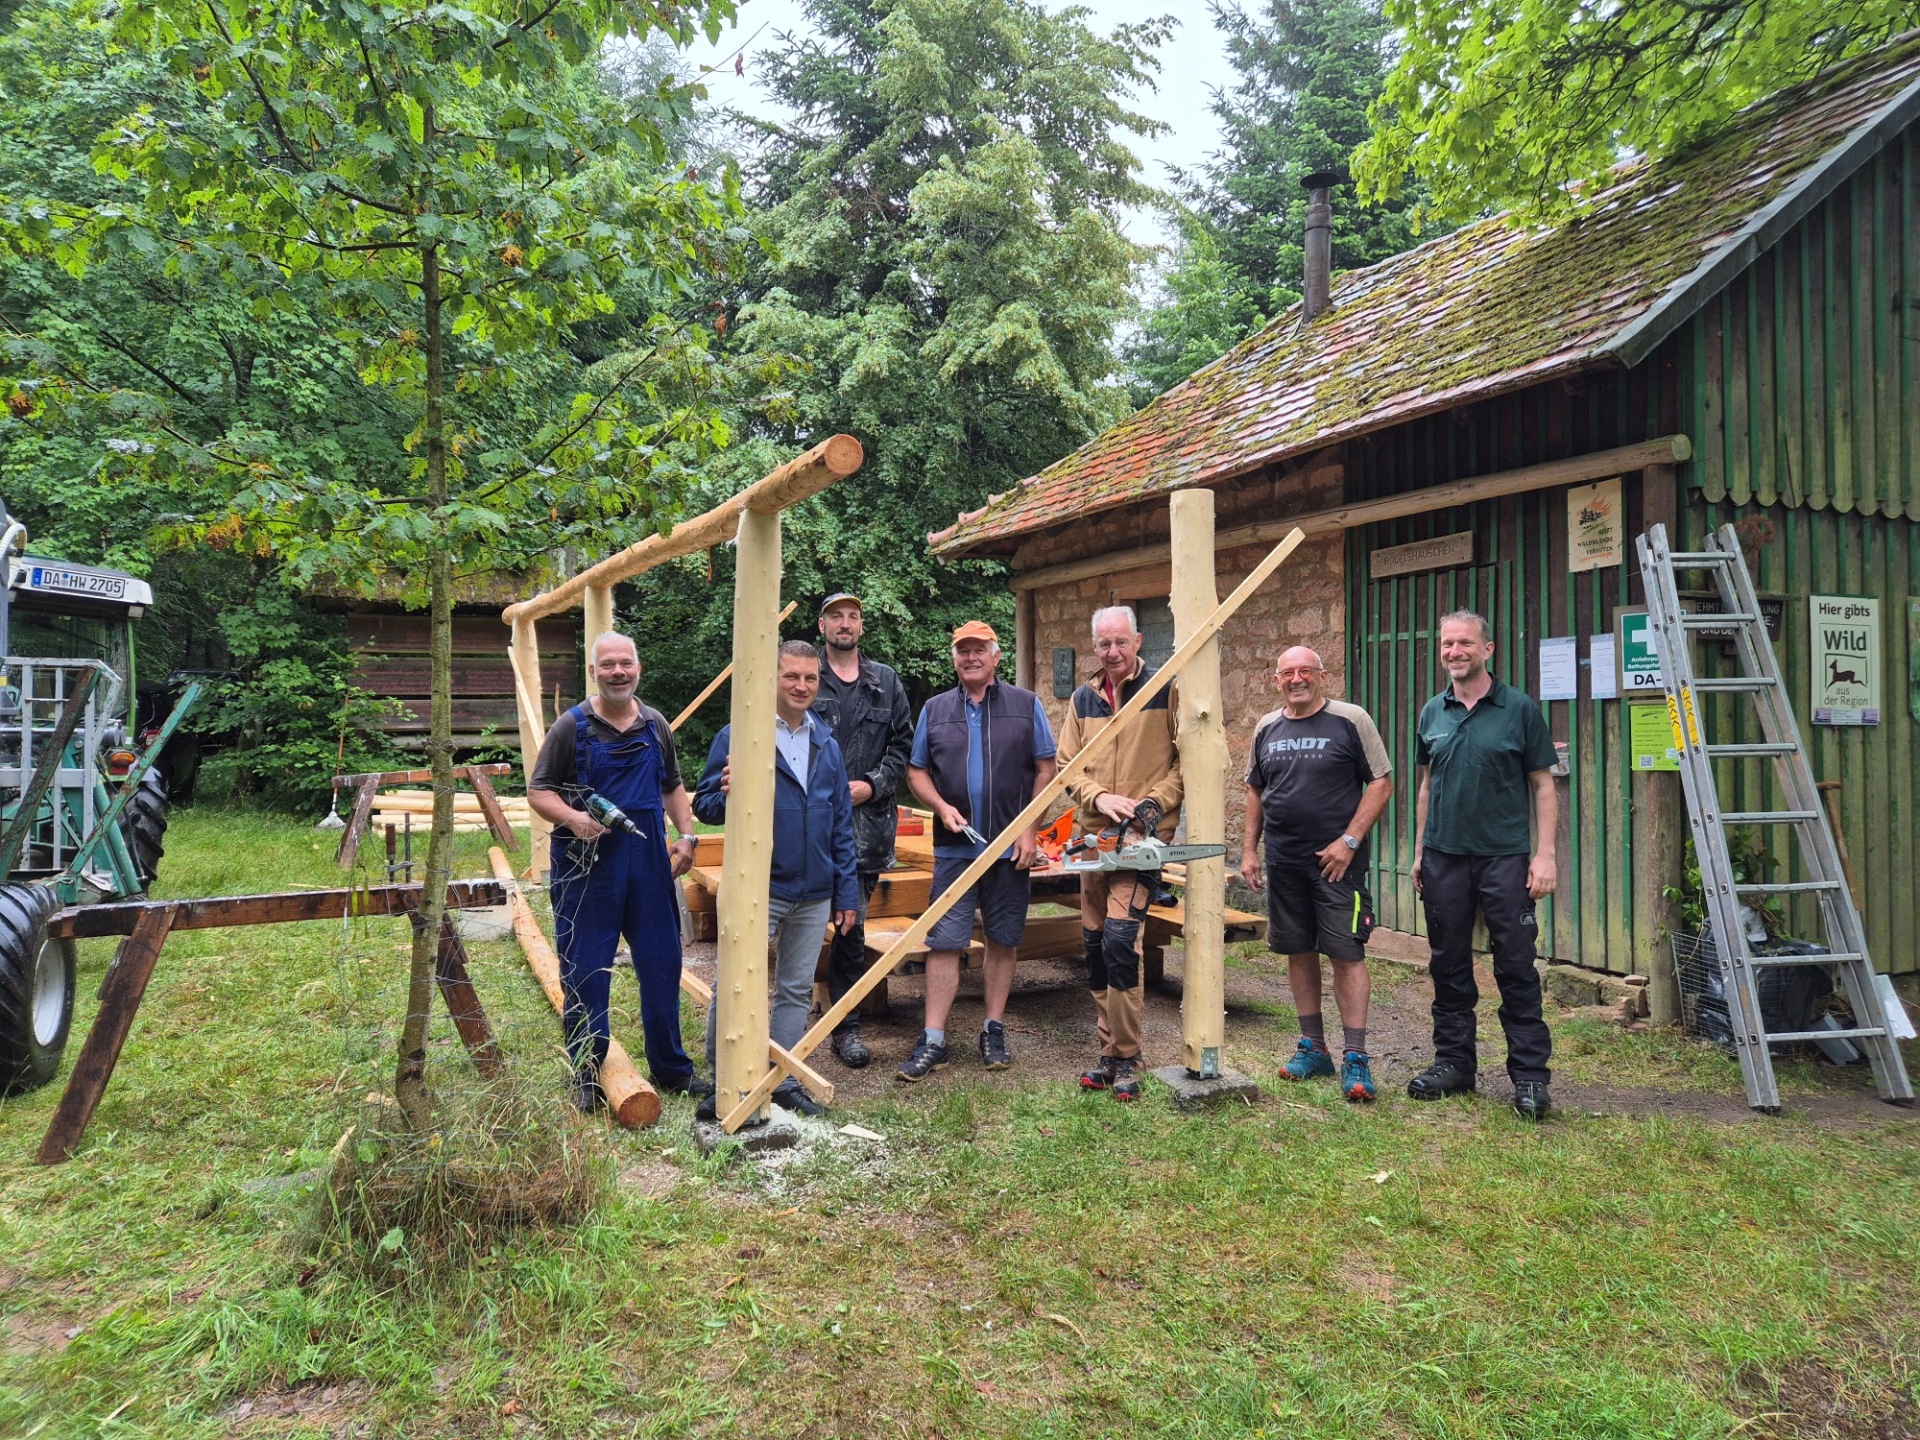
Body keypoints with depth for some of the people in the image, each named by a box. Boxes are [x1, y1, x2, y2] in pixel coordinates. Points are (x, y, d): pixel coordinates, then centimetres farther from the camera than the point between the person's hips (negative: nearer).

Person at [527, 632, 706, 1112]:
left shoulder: (655, 725, 10)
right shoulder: (572, 726, -3)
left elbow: (673, 787, 20)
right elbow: (537, 792, -3)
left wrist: (686, 836, 6)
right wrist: (573, 817, -21)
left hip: (649, 859, 4)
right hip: (587, 863, -4)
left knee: (662, 963, 9)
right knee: (585, 971, 3)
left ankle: (670, 1067, 24)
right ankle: (586, 1077, 18)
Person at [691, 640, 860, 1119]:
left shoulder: (827, 744, 9)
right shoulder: (737, 737, -7)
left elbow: (842, 823, 12)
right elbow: (704, 805, -6)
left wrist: (847, 893, 9)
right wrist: (727, 795, -29)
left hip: (815, 894, 5)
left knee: (797, 990, 14)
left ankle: (783, 1083, 26)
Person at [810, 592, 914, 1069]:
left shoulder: (886, 681, 12)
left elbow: (903, 743, 10)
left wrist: (873, 784, -3)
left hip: (866, 820, 2)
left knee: (853, 923, 8)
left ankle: (846, 1025, 17)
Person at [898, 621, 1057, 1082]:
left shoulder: (1026, 705, 5)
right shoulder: (935, 710, 8)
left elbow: (1045, 769, 4)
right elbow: (916, 772, 10)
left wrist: (1029, 828, -5)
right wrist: (941, 807, -8)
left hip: (1011, 848, 0)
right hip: (954, 848, 0)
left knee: (1004, 940, 8)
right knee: (944, 942, -2)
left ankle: (994, 1032, 21)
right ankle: (933, 1040, 3)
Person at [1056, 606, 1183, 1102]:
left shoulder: (1167, 689, -3)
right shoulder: (1083, 699, 12)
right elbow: (1067, 765, 10)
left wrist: (1155, 802, -17)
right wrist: (1100, 797, -7)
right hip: (1093, 834, 6)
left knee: (1120, 939, -15)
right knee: (1094, 944, 9)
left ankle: (1127, 1057, -2)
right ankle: (1109, 1049, 21)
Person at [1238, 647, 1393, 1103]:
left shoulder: (1350, 720, -4)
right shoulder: (1266, 728, 10)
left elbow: (1381, 782, -6)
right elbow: (1255, 791, 18)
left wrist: (1349, 840, -13)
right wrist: (1248, 849, 11)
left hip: (1336, 860, -5)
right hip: (1282, 861, 5)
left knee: (1346, 954, -5)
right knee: (1298, 952, 11)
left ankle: (1355, 1057, 1)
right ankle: (1313, 1047, 22)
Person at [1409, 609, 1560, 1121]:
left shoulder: (1519, 709, -2)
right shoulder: (1432, 712, 9)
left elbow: (1543, 786, -1)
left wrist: (1545, 854, -9)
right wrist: (1419, 852, 13)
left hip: (1504, 857, -4)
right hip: (1444, 857, 4)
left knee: (1516, 968, 0)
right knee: (1449, 967, 10)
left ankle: (1530, 1075, 8)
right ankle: (1454, 1062, 22)